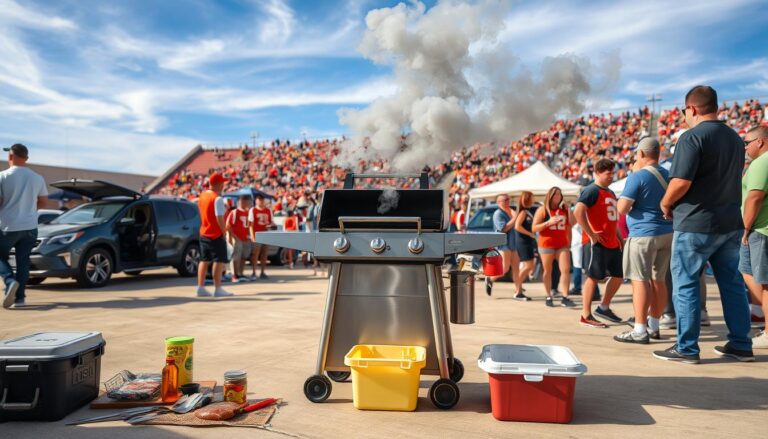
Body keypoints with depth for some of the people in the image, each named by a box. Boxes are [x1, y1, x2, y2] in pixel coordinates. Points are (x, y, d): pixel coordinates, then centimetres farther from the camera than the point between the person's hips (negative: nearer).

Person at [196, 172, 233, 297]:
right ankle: (218, 289, 0)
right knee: (219, 261, -2)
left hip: (203, 233, 8)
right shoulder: (217, 199, -17)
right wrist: (224, 231, -13)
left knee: (204, 260, 12)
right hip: (216, 235, -8)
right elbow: (219, 218, -22)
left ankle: (201, 288, 13)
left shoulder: (202, 196, 9)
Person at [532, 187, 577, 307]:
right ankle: (549, 297, 16)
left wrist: (569, 209, -3)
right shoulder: (543, 210, 0)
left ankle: (565, 298, -8)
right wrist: (548, 222, -17)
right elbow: (534, 228, -5)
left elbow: (572, 223, 3)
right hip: (546, 244, -3)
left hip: (563, 244, 3)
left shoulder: (564, 209, 12)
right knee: (547, 271, 5)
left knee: (566, 270, -8)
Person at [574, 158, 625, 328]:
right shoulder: (591, 191, -10)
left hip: (612, 243, 9)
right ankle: (586, 316, 3)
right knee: (593, 277, -5)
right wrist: (591, 234, -22)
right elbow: (578, 212, -24)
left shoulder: (611, 193, 19)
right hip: (597, 243, -9)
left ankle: (604, 308, 27)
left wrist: (620, 239, 20)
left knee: (618, 276, 13)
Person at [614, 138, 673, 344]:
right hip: (667, 233, 8)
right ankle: (653, 326, 21)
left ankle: (640, 331, -7)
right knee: (658, 280, 13)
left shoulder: (637, 176, -11)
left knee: (640, 280, -6)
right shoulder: (668, 175, 12)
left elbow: (622, 208, -14)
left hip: (643, 234, -8)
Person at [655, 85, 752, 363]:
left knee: (685, 284, 1)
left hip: (695, 224, -8)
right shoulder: (735, 138, 12)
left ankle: (687, 348, 5)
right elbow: (732, 178, 18)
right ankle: (741, 345, 22)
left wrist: (666, 204, -5)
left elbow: (681, 182, -22)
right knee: (732, 283, 14)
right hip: (731, 223, 8)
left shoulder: (692, 137, -14)